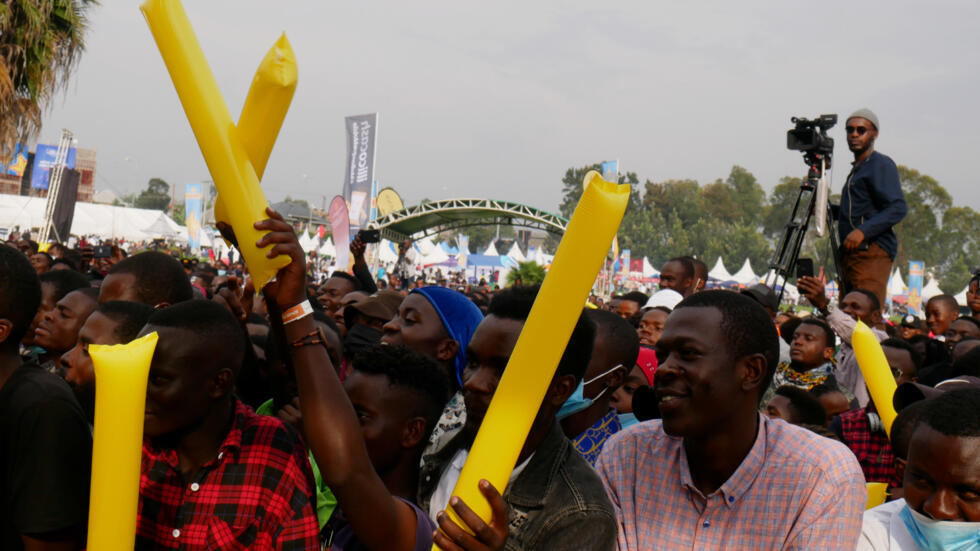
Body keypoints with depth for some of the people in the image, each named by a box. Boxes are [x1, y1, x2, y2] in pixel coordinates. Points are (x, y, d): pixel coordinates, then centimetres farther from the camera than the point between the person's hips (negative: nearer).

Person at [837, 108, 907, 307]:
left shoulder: (882, 165, -5)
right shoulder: (857, 168, 23)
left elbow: (898, 208, -16)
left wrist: (863, 231, -25)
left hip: (873, 251, -9)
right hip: (851, 253, 9)